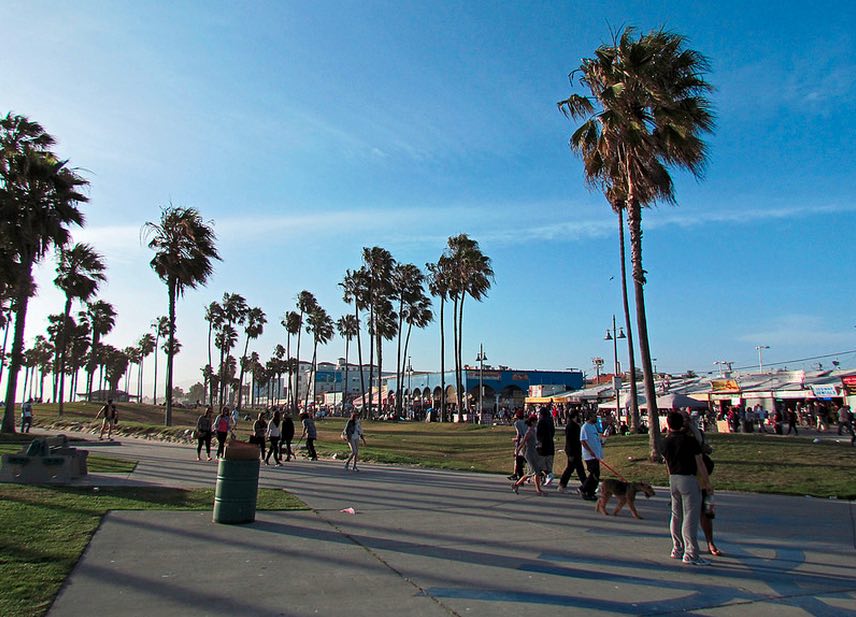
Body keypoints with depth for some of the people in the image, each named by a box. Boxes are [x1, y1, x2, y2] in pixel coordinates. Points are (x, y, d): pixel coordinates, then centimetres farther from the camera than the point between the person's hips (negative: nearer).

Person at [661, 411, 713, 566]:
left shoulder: (666, 441, 5)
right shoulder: (690, 440, -12)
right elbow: (700, 464, -8)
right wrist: (707, 483, 1)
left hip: (673, 479, 6)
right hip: (688, 479, -6)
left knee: (676, 515, 14)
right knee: (691, 516, -3)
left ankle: (677, 549, 22)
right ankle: (691, 554, -1)